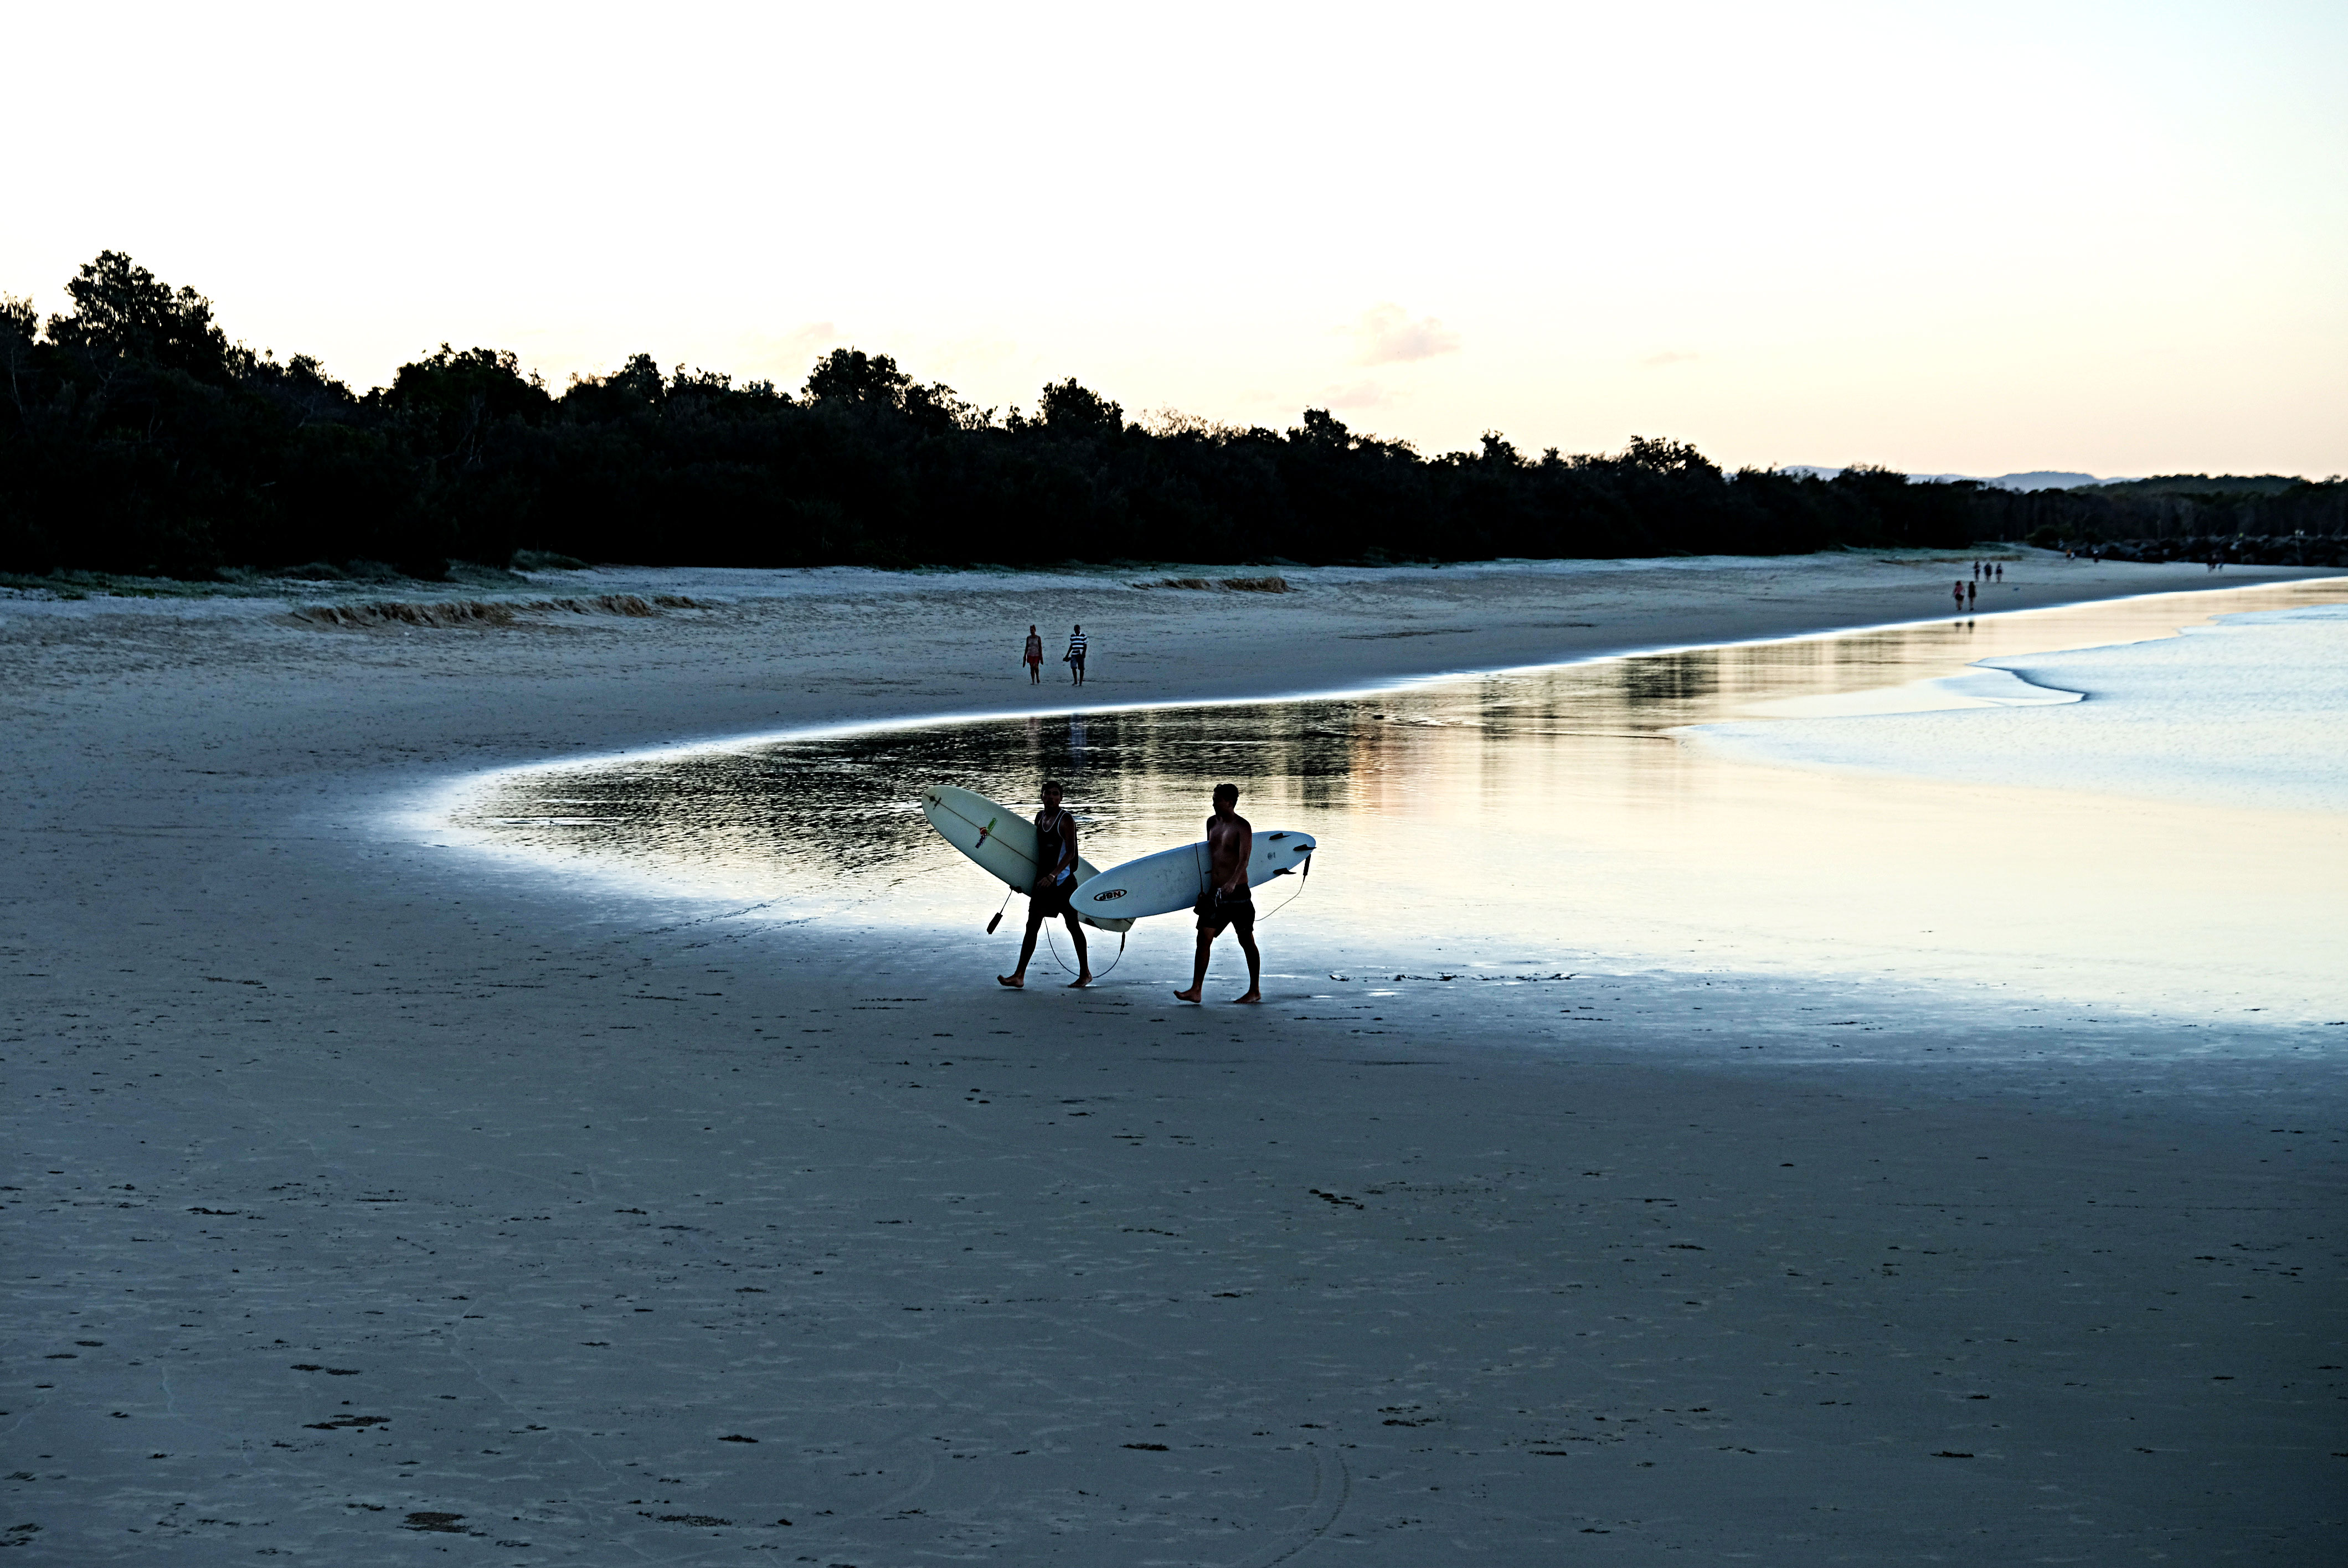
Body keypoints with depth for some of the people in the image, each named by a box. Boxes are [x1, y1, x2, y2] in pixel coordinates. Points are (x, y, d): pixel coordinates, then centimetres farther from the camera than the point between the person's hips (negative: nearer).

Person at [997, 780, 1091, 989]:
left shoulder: (1066, 819, -11)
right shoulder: (1040, 817, 9)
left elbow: (1070, 853, -17)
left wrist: (1053, 875, -27)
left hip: (1063, 880, -6)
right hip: (1043, 880, 6)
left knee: (1072, 926, 5)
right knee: (1032, 926, -1)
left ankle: (1085, 973, 19)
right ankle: (1019, 976, -4)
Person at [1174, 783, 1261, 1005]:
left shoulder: (1242, 827, -10)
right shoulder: (1212, 823, 12)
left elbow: (1244, 858, -23)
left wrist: (1233, 882, -39)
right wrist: (1205, 888, 25)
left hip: (1237, 892, -7)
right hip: (1214, 892, 7)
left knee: (1246, 941, 2)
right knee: (1204, 938, 1)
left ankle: (1255, 991, 11)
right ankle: (1196, 991, 1)